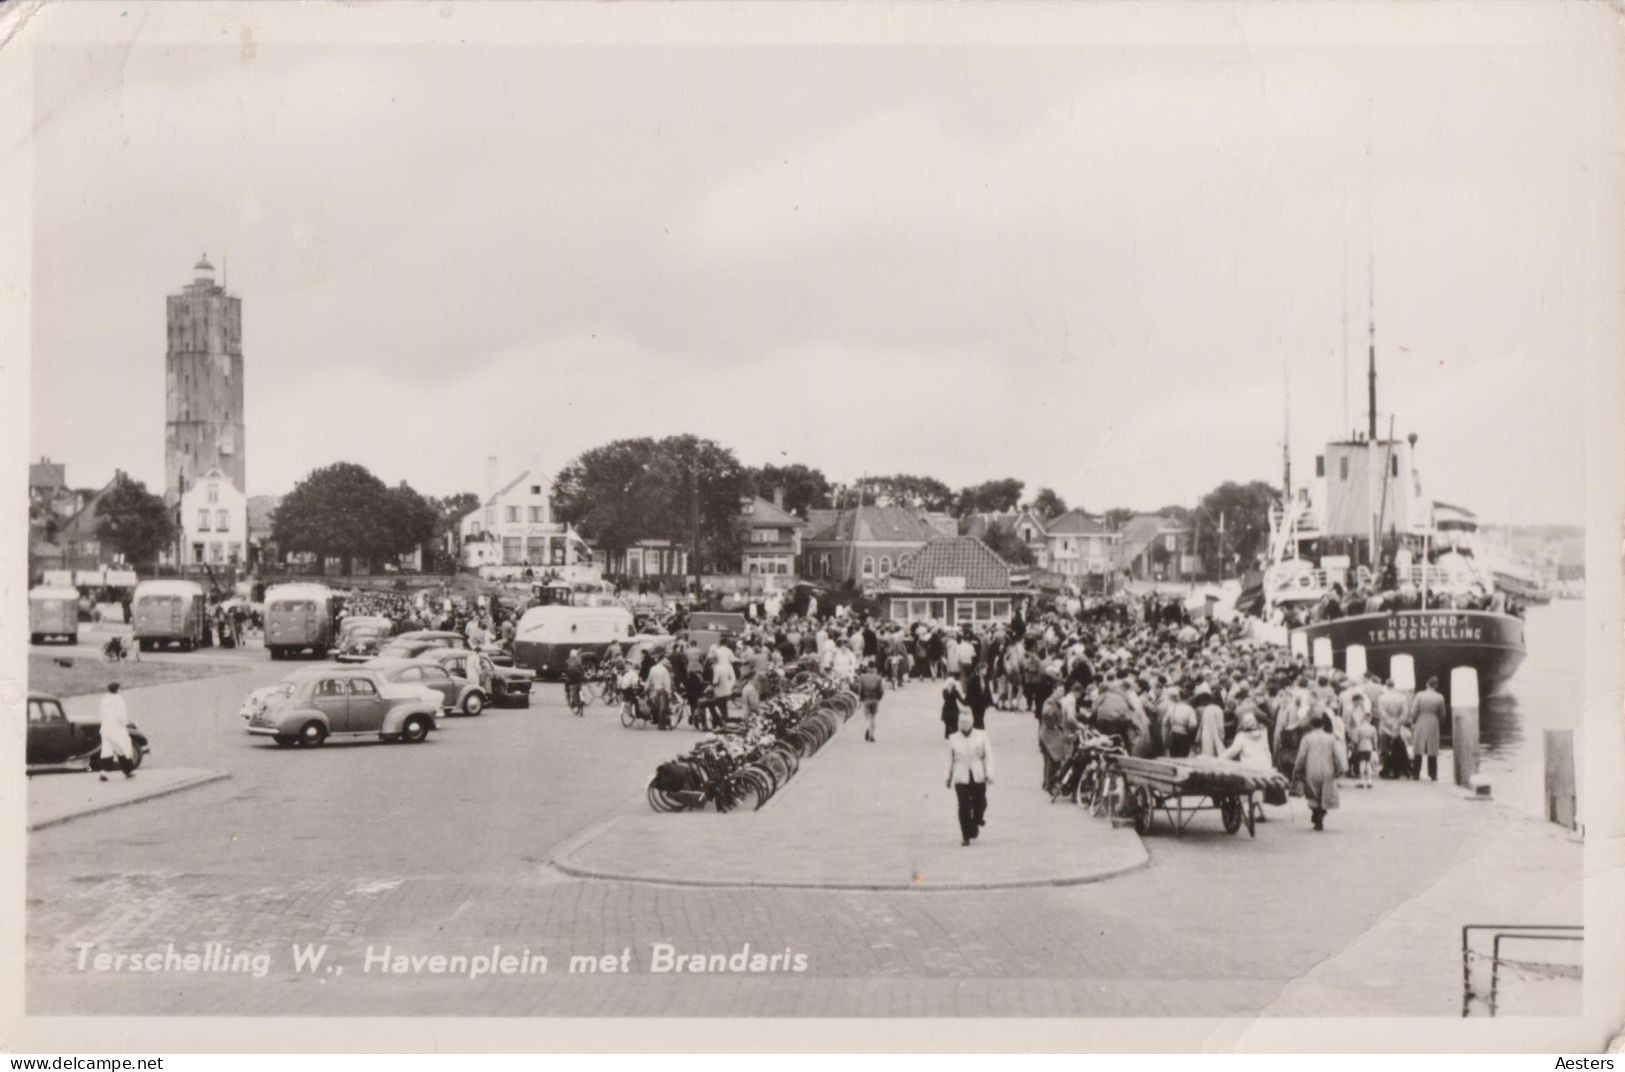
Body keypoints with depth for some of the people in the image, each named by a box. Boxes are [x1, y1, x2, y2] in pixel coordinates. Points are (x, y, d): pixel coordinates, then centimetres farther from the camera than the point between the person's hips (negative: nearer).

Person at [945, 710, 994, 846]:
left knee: (979, 804, 5)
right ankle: (965, 836, 1)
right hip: (961, 778, 0)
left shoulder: (982, 735, 3)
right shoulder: (953, 738, 5)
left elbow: (988, 756, 1)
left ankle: (975, 824, 35)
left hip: (978, 777, 0)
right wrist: (949, 778, 15)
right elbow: (950, 759, 12)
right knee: (964, 807, -6)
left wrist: (989, 774, -7)